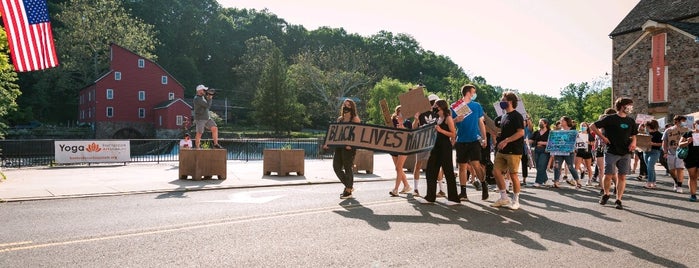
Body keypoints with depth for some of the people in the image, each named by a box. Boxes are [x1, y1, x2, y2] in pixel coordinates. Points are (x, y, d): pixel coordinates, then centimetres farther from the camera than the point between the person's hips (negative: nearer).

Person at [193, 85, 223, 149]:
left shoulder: (202, 96, 7)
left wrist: (208, 96, 5)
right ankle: (197, 148, 15)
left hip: (207, 118, 8)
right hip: (200, 119, -8)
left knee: (215, 128, -5)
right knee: (199, 134, 2)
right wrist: (210, 98, -9)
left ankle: (216, 144, 0)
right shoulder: (197, 99, -22)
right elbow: (208, 106, -24)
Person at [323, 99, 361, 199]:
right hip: (339, 145, 7)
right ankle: (349, 186, 21)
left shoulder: (355, 119, -1)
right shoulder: (340, 119, 17)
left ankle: (348, 191, 12)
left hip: (349, 146, -6)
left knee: (347, 168, -2)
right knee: (336, 166, 2)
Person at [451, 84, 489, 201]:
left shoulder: (477, 106, 8)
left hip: (474, 139, -1)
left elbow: (481, 122, 12)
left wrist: (484, 138, 7)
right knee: (462, 166, 5)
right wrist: (456, 119, -16)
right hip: (461, 140, 1)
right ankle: (463, 193, 12)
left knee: (475, 164, -12)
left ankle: (484, 184, 13)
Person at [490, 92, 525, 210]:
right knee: (496, 171, 3)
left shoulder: (516, 116, -9)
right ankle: (504, 197, 15)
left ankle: (515, 201, 12)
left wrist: (506, 141, -21)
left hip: (513, 151, -8)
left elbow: (521, 132, -18)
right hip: (502, 150, 8)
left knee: (513, 174, -2)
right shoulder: (504, 116, 16)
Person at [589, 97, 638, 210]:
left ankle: (618, 200, 10)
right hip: (611, 152, -4)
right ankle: (606, 194, 21)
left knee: (622, 176, 2)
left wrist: (633, 142, -1)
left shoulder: (631, 121, 11)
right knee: (608, 175, -4)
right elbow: (593, 126, -4)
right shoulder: (610, 119, -5)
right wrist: (603, 137, -7)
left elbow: (633, 135, 21)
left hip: (625, 153, 4)